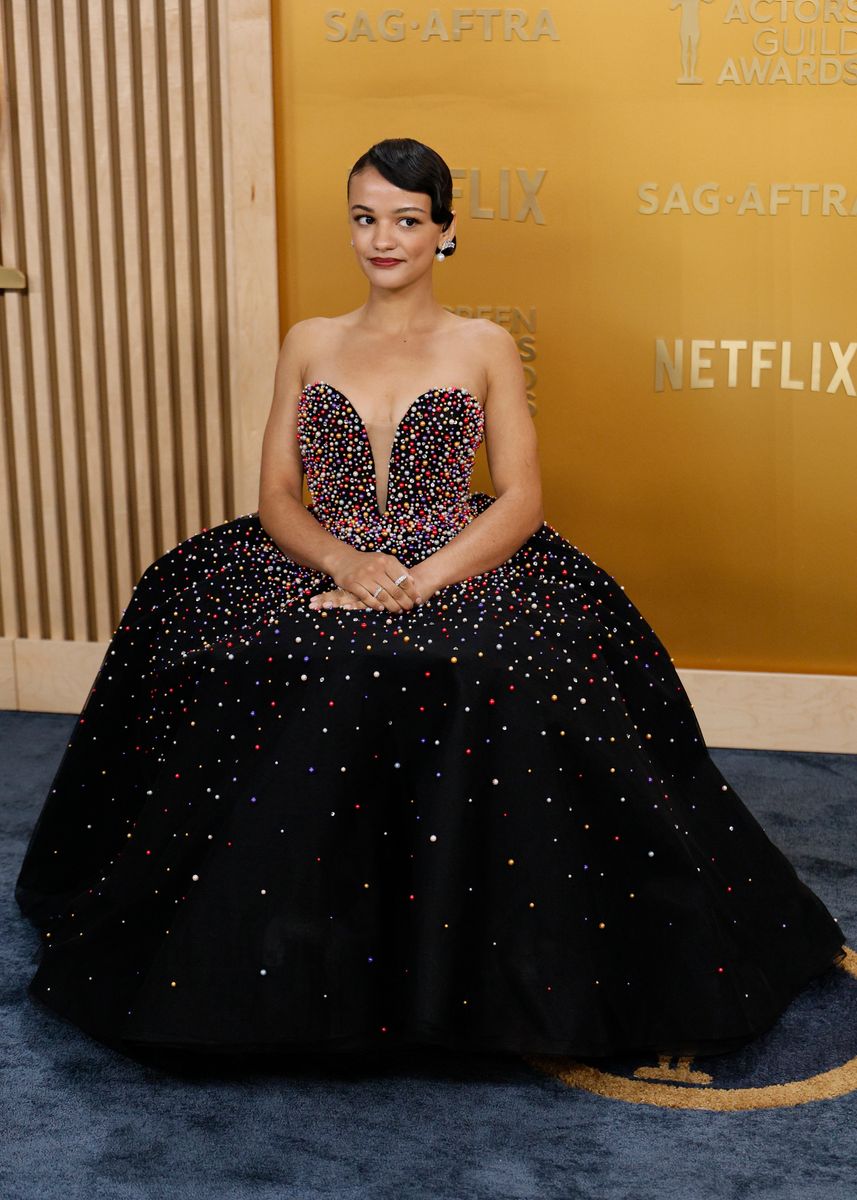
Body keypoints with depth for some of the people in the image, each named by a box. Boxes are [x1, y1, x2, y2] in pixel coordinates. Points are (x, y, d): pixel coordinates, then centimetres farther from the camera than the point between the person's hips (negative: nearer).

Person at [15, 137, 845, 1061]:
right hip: (320, 571, 3)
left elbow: (520, 501, 0)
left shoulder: (484, 347, 8)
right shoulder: (309, 344, 14)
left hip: (459, 573, -2)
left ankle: (470, 974, -14)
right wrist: (346, 562, -13)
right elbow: (276, 498, 9)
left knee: (505, 685, -35)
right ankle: (296, 970, -9)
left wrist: (419, 583, -16)